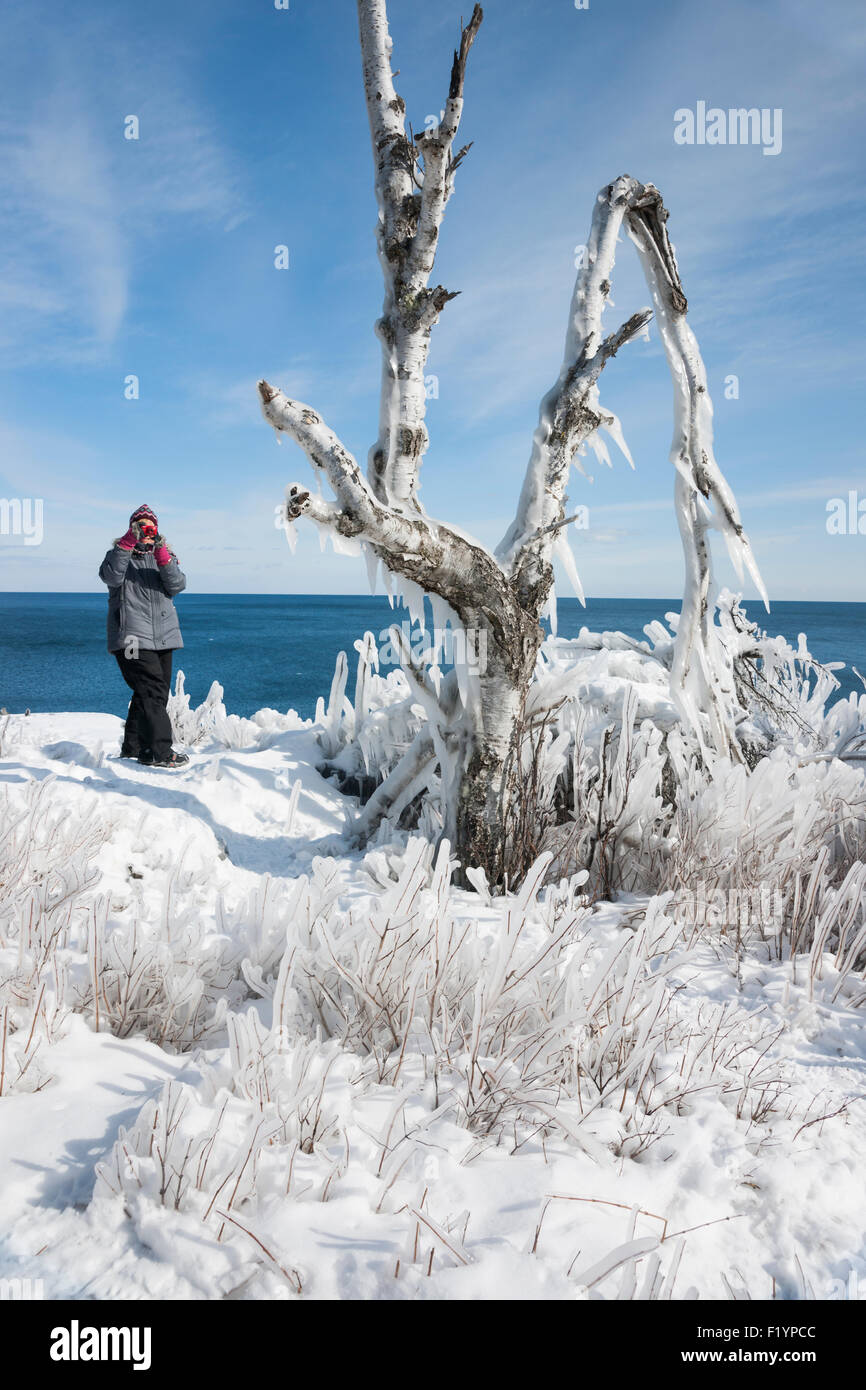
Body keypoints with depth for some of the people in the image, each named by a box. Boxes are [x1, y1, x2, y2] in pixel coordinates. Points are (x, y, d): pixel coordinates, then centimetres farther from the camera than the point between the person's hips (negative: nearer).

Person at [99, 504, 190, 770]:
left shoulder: (164, 556, 17)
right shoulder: (120, 554, 8)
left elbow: (178, 585, -3)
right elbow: (111, 577, -15)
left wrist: (162, 555, -17)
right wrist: (129, 542, -21)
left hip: (163, 638, 5)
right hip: (131, 636, -5)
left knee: (156, 693, 9)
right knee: (152, 691, -16)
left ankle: (133, 747, 22)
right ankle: (158, 752, -16)